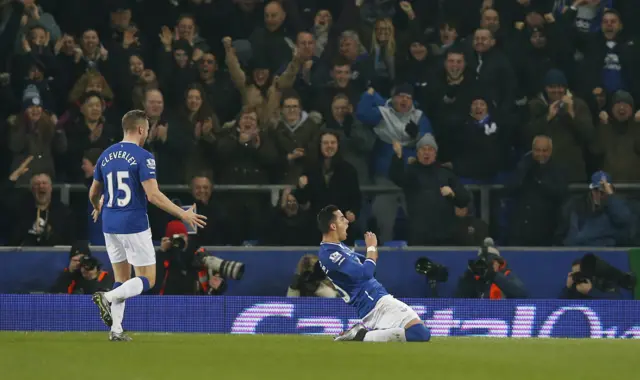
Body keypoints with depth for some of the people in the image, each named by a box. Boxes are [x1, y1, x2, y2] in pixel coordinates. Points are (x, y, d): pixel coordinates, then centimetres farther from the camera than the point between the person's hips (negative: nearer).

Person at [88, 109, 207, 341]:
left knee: (122, 279, 14)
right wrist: (183, 214, -13)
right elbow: (153, 195, -19)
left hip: (110, 226, 6)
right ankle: (108, 297, -21)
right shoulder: (143, 157, -11)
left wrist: (98, 209, 39)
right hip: (134, 226, -6)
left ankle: (116, 329, 3)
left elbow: (94, 194, 16)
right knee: (147, 280, 2)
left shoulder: (106, 156, 8)